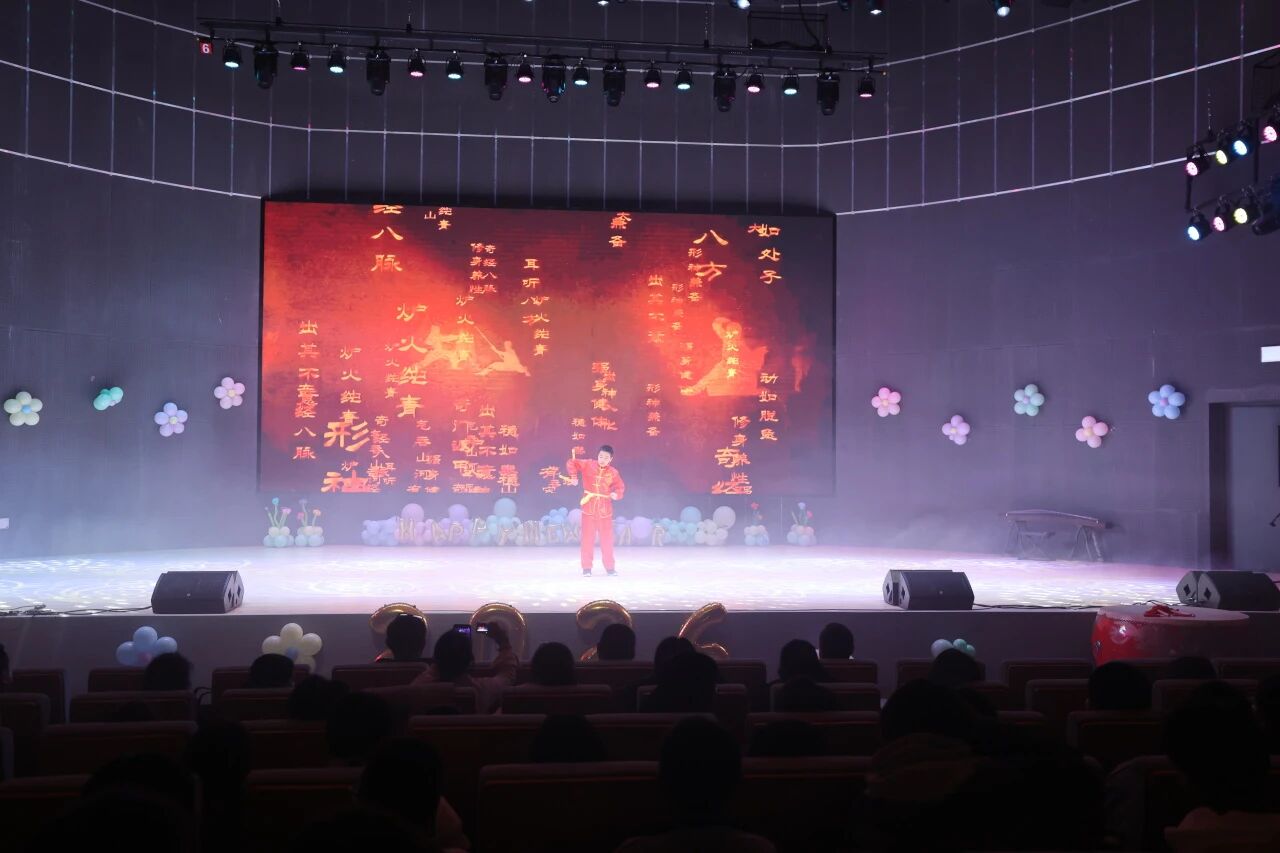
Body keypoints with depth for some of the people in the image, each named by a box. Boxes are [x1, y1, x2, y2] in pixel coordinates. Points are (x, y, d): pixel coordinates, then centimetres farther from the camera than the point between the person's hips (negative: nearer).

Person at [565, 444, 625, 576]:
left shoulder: (613, 473, -2)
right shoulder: (588, 465, -3)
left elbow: (621, 486, 6)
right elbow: (571, 462, 2)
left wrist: (617, 494, -15)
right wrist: (574, 476, -10)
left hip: (605, 510, 1)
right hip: (589, 508, -1)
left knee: (607, 539, 6)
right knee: (588, 538, 3)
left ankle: (609, 567, 17)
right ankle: (587, 567, 10)